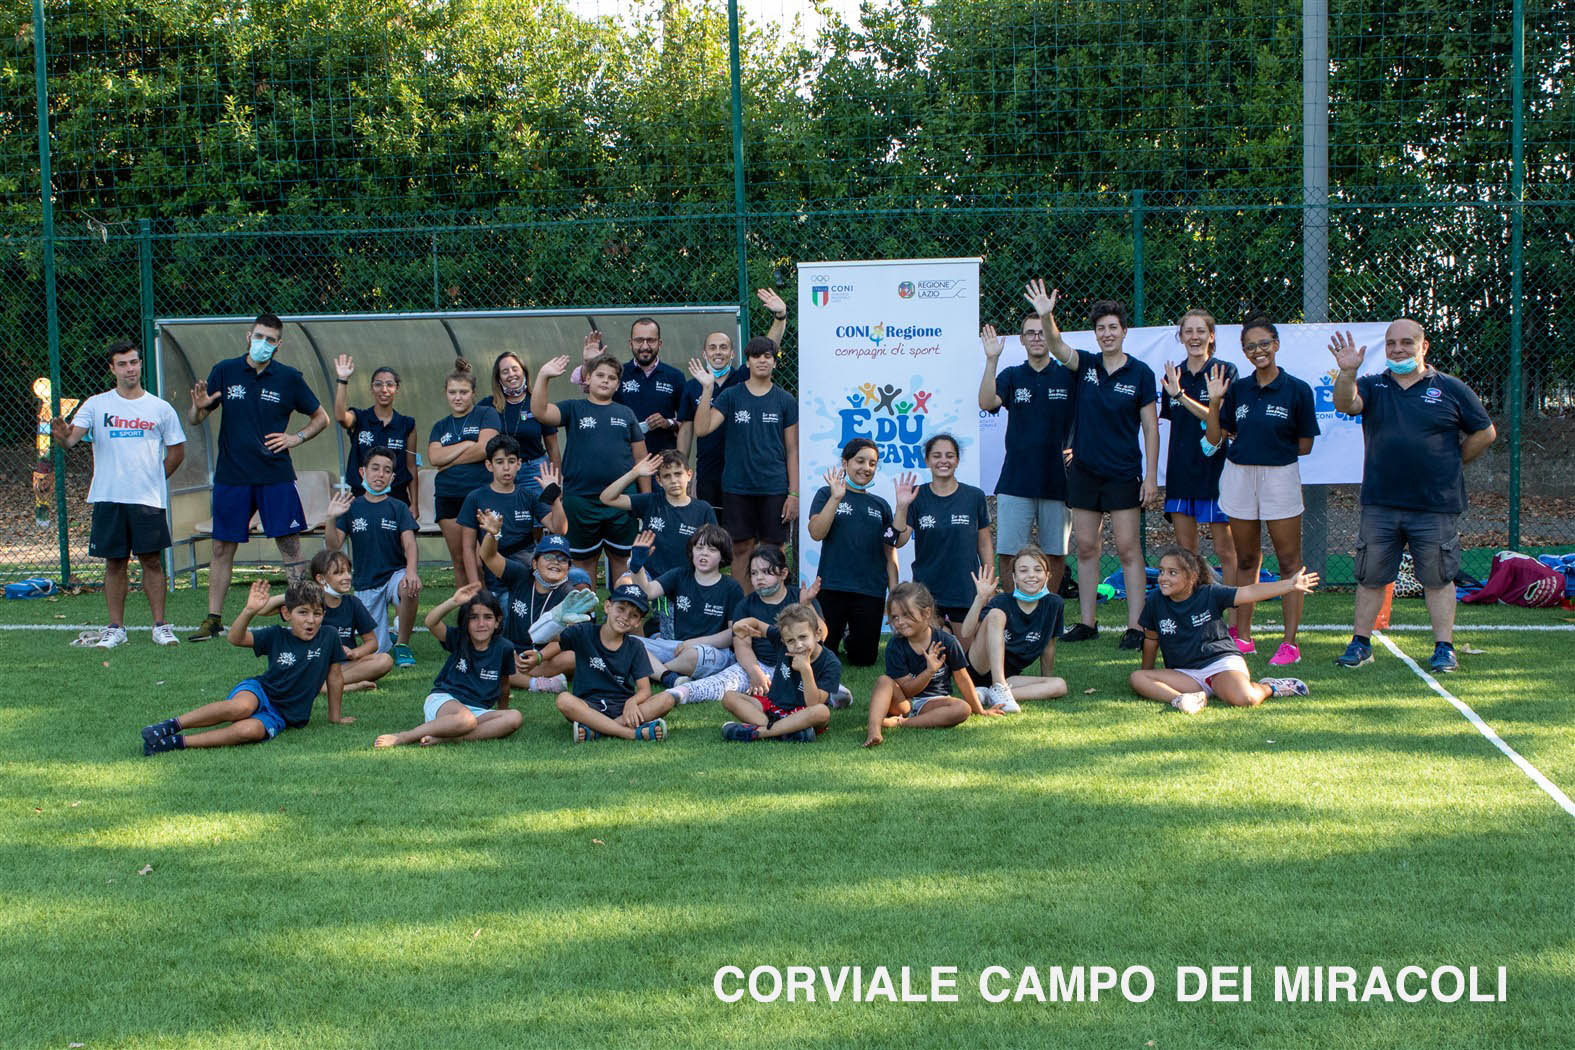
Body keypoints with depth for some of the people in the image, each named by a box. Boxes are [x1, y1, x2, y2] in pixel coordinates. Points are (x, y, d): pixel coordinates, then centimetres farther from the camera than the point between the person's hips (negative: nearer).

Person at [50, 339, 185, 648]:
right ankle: (116, 628, 13)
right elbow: (71, 438, -9)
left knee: (152, 560, 1)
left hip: (149, 499, 0)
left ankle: (160, 626, 8)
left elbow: (177, 452, 13)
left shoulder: (160, 408, 5)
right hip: (108, 498, 0)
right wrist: (62, 435, -31)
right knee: (115, 562, 5)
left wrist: (153, 481, 8)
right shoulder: (96, 405, 3)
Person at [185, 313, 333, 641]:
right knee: (222, 547, 6)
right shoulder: (224, 372, 4)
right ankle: (212, 620, 14)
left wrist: (296, 438, -3)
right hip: (231, 476, 1)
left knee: (290, 544, -3)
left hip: (276, 476, -1)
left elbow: (321, 417, 13)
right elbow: (193, 420, 7)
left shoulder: (289, 378, 2)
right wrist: (198, 406, -15)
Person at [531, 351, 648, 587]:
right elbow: (540, 412, -15)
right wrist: (543, 377, -26)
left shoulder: (625, 414, 9)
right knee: (584, 560, 9)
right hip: (581, 499, -1)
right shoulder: (574, 409, 3)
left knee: (620, 558, 10)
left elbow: (640, 458, 9)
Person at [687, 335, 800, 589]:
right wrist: (707, 389, -14)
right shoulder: (731, 396, 4)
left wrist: (794, 493, -1)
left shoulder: (786, 401, 4)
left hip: (774, 489, 0)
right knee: (741, 549, 5)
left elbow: (792, 451, 5)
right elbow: (702, 428, -8)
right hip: (737, 488, 0)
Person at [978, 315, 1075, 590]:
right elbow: (986, 403, -12)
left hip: (1057, 480, 0)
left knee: (1056, 553, 6)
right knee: (1008, 552, -4)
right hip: (1015, 481, 0)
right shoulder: (1011, 376, 7)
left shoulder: (1069, 376, 5)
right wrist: (992, 360, -19)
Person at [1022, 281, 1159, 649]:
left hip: (1123, 473, -4)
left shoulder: (1140, 373, -3)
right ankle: (1086, 622, 16)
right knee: (1085, 548, 8)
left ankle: (1135, 626, -1)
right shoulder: (1086, 364, 5)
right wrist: (1046, 317, -35)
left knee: (1128, 549, -4)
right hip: (1084, 470, 4)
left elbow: (1151, 428, -3)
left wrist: (1151, 476, -8)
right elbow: (1056, 347, -15)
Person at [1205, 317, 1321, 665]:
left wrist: (1271, 446, 2)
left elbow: (1304, 446, 0)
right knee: (1246, 560, 10)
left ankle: (1290, 642, -1)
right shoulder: (1237, 389, 7)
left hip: (1280, 476, -4)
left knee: (1289, 560, -3)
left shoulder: (1297, 390, -3)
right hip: (1238, 476, 4)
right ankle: (1243, 637, 18)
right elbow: (1214, 438, 6)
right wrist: (1215, 402, -5)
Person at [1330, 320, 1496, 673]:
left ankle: (1444, 648, 11)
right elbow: (1346, 403, -15)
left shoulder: (1451, 389, 3)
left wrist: (1450, 464, 8)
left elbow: (1485, 433, 10)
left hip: (1436, 507, -2)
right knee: (1370, 577, 7)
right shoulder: (1372, 386, 7)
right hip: (1379, 504, 2)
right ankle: (1360, 643, 16)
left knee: (1438, 579, 4)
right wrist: (1347, 372, -31)